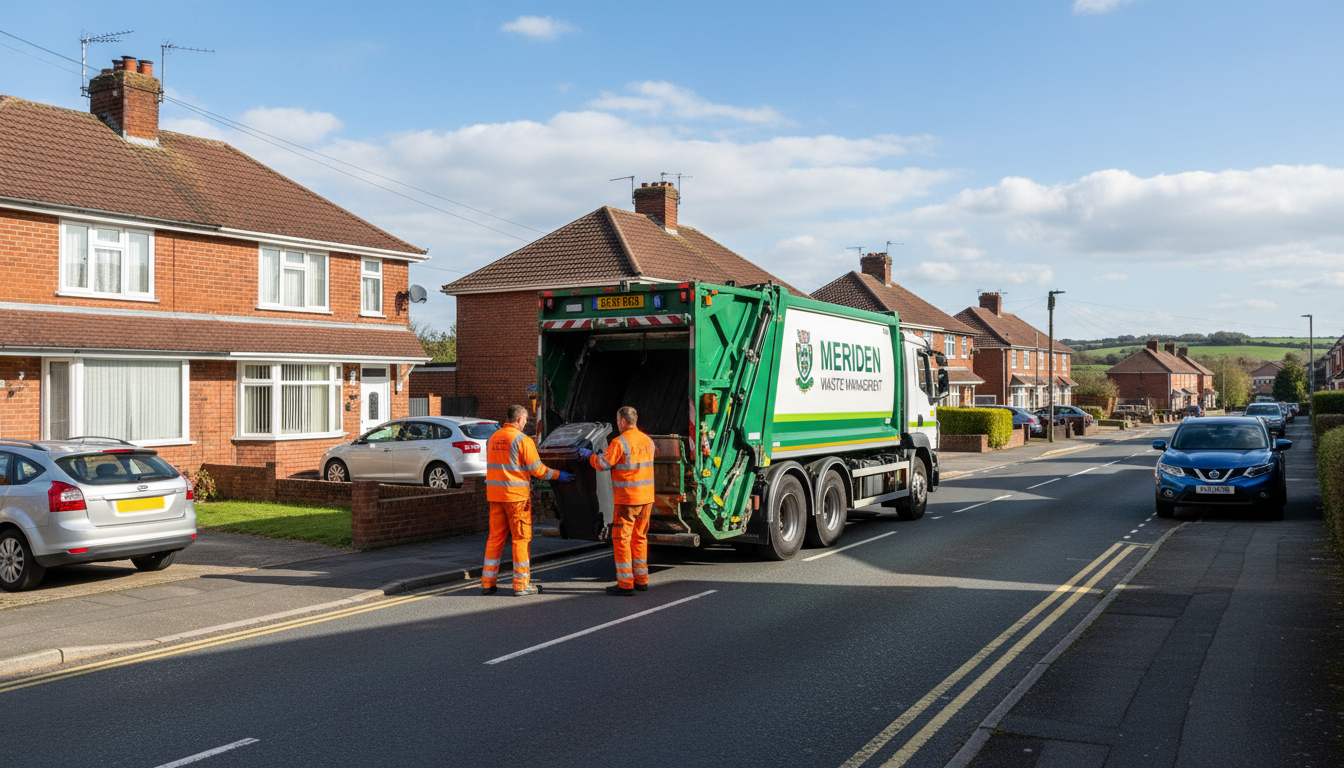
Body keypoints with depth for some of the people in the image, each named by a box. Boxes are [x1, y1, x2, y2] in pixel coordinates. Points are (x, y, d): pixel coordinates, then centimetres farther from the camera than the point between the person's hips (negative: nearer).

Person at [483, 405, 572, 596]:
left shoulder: (493, 438, 11)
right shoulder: (522, 439, -10)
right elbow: (537, 469, -10)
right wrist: (558, 475, 4)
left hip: (495, 494, 7)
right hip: (516, 495, -7)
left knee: (495, 536, 12)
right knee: (521, 538, 1)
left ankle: (487, 582, 14)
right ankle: (521, 584, 5)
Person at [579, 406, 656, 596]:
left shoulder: (620, 442, -14)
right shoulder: (647, 441, 10)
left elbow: (602, 464, -10)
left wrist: (589, 455, 8)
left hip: (627, 499, -7)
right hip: (647, 497, 7)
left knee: (621, 538, 0)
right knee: (639, 538, 16)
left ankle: (625, 584, -1)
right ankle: (641, 580, 20)